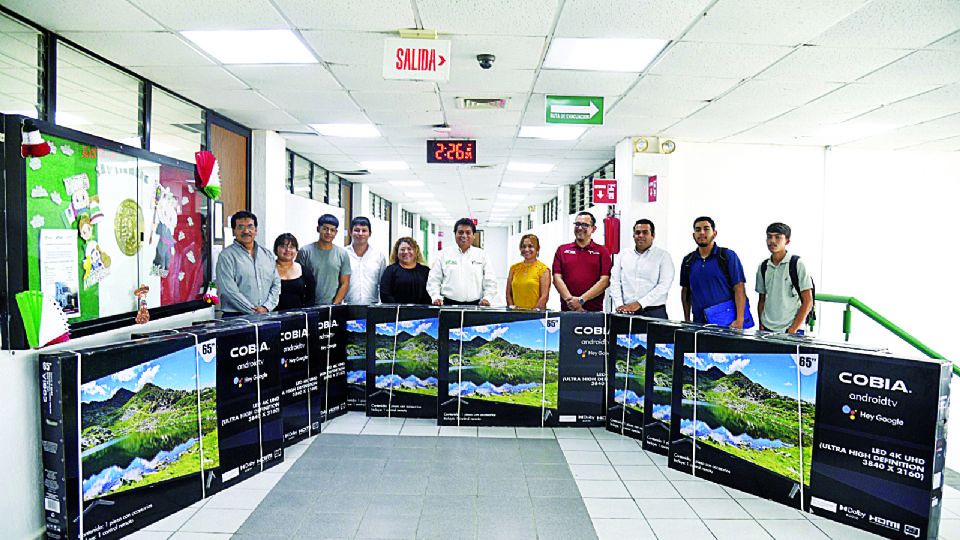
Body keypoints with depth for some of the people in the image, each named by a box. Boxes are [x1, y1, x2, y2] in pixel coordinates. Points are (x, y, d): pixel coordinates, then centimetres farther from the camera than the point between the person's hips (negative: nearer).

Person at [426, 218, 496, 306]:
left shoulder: (482, 255, 14)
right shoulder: (443, 255, 13)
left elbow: (490, 281, 12)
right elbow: (433, 280, 12)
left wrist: (487, 298, -4)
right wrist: (436, 297, -3)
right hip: (449, 304, 0)